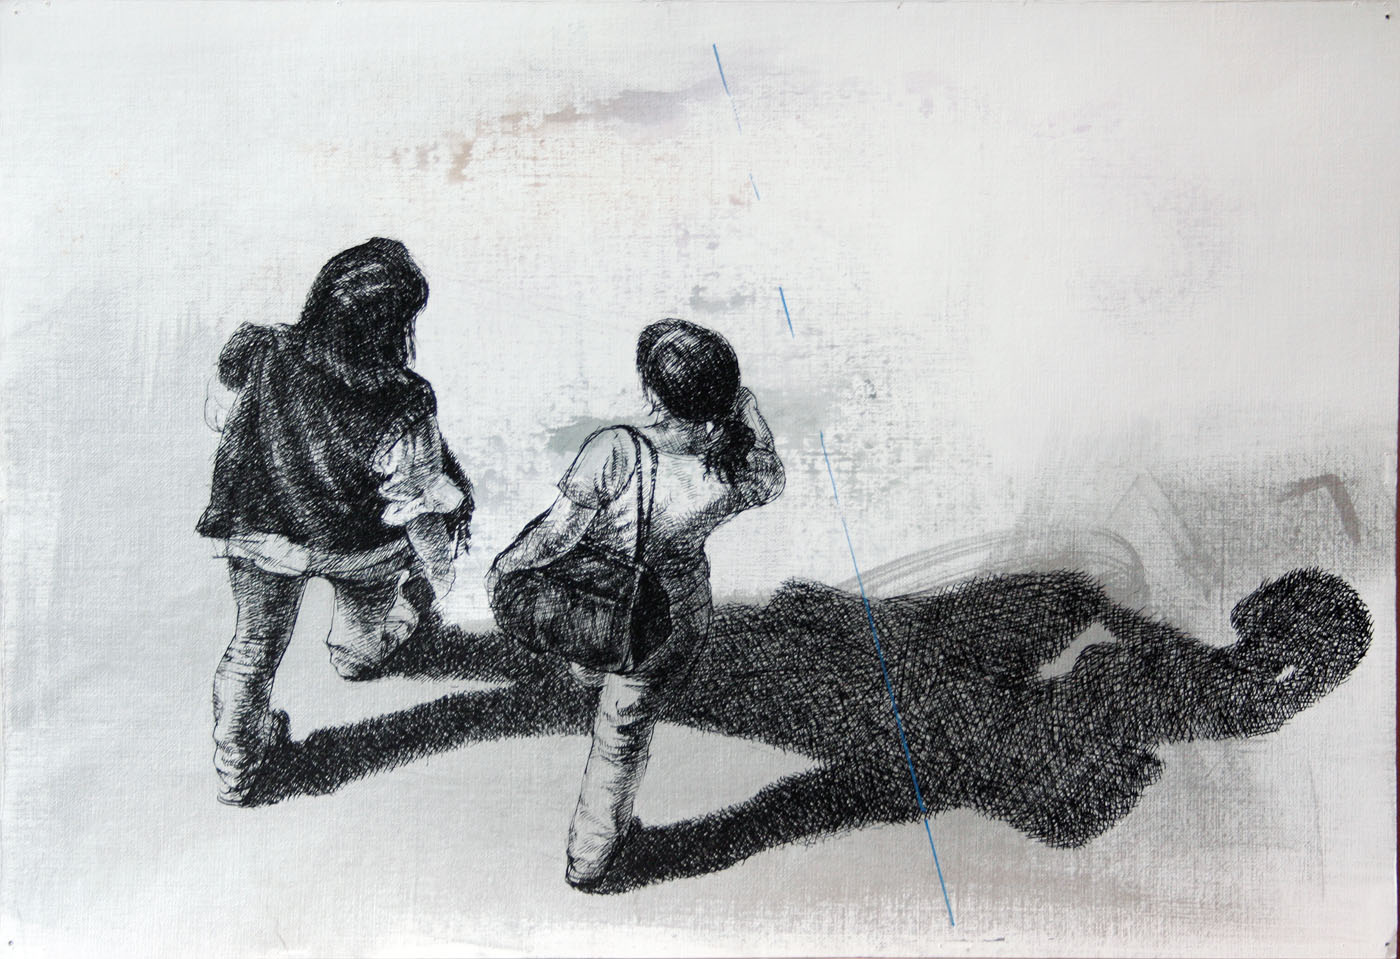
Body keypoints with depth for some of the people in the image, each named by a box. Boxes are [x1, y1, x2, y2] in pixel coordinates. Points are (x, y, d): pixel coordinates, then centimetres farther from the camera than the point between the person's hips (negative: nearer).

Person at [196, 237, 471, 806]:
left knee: (253, 649, 27)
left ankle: (237, 770, 48)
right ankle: (359, 651, 70)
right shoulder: (405, 411, -36)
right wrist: (439, 568, -1)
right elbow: (422, 504, -20)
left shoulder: (257, 356, -29)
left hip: (256, 532, 3)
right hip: (358, 547, -2)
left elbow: (219, 417, -7)